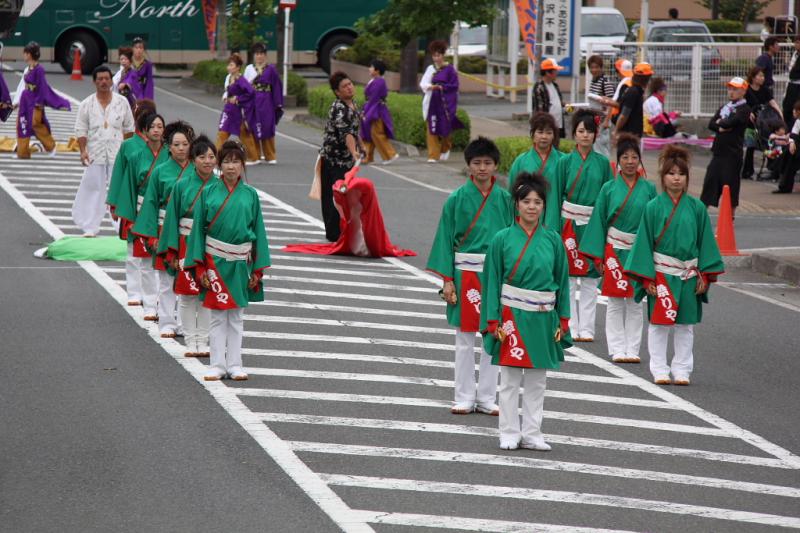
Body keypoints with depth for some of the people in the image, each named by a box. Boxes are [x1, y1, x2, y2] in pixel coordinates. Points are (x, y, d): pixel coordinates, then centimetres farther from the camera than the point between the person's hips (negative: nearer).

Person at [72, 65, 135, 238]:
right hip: (95, 154, 0)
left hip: (117, 154, 0)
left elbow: (128, 128, 11)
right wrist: (83, 151, -9)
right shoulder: (87, 104, 2)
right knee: (93, 189, 2)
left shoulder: (122, 102, 4)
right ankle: (90, 228, 8)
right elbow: (81, 130, 2)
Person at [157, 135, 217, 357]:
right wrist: (172, 253, -4)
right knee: (187, 295, 3)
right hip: (187, 245, -1)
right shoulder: (182, 186, -2)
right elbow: (172, 218, 0)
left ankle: (203, 341, 15)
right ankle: (190, 341, 11)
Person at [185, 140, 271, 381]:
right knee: (217, 316, 1)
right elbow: (198, 229, 1)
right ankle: (218, 365, 6)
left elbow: (258, 231, 5)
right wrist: (199, 267, -6)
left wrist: (257, 269, 1)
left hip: (240, 262, 1)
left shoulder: (250, 195, 3)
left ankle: (234, 364, 13)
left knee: (237, 316, 7)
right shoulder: (208, 192, 0)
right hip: (215, 260, -1)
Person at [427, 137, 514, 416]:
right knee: (465, 338, 5)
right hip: (466, 274, -1)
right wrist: (447, 279, -6)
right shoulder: (457, 199, -2)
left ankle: (486, 397, 15)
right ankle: (464, 398, 13)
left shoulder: (505, 199, 3)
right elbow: (447, 239, -1)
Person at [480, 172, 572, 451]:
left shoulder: (553, 240, 3)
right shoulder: (503, 239, -4)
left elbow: (562, 281, 8)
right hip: (512, 315, -2)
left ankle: (532, 434, 16)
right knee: (510, 380, 3)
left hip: (543, 318, 2)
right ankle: (509, 434, 11)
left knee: (537, 380, 8)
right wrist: (494, 321, -7)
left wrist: (563, 320, 4)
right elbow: (492, 281, -2)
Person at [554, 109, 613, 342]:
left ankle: (586, 328, 9)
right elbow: (556, 196, 3)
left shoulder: (602, 163, 5)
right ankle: (571, 327, 7)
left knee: (591, 279, 4)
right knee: (568, 277, 1)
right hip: (570, 224, -1)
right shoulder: (565, 162, 2)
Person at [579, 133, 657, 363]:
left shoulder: (648, 189, 2)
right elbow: (599, 222, 2)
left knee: (635, 303, 6)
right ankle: (617, 349, 9)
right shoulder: (609, 189, 0)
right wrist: (597, 256, -3)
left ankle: (632, 349, 12)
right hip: (614, 249, -1)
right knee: (615, 303, 3)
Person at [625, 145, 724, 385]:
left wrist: (705, 275, 1)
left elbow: (705, 241, 6)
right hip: (661, 274, -2)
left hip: (688, 275, 2)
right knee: (659, 323, 2)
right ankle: (660, 371, 10)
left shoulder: (696, 208, 2)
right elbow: (644, 242, -2)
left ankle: (682, 370, 16)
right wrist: (646, 277, -7)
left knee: (685, 324, 7)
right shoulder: (653, 207, -3)